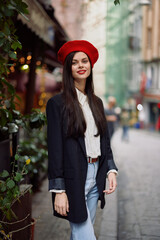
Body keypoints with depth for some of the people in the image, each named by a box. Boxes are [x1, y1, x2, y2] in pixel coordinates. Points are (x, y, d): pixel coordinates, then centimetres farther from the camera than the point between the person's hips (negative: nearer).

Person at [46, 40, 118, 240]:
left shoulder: (96, 103, 13)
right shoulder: (57, 103, -6)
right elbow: (55, 148, -10)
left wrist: (111, 170, 2)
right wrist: (58, 190, -13)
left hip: (95, 177, 6)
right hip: (73, 179, -6)